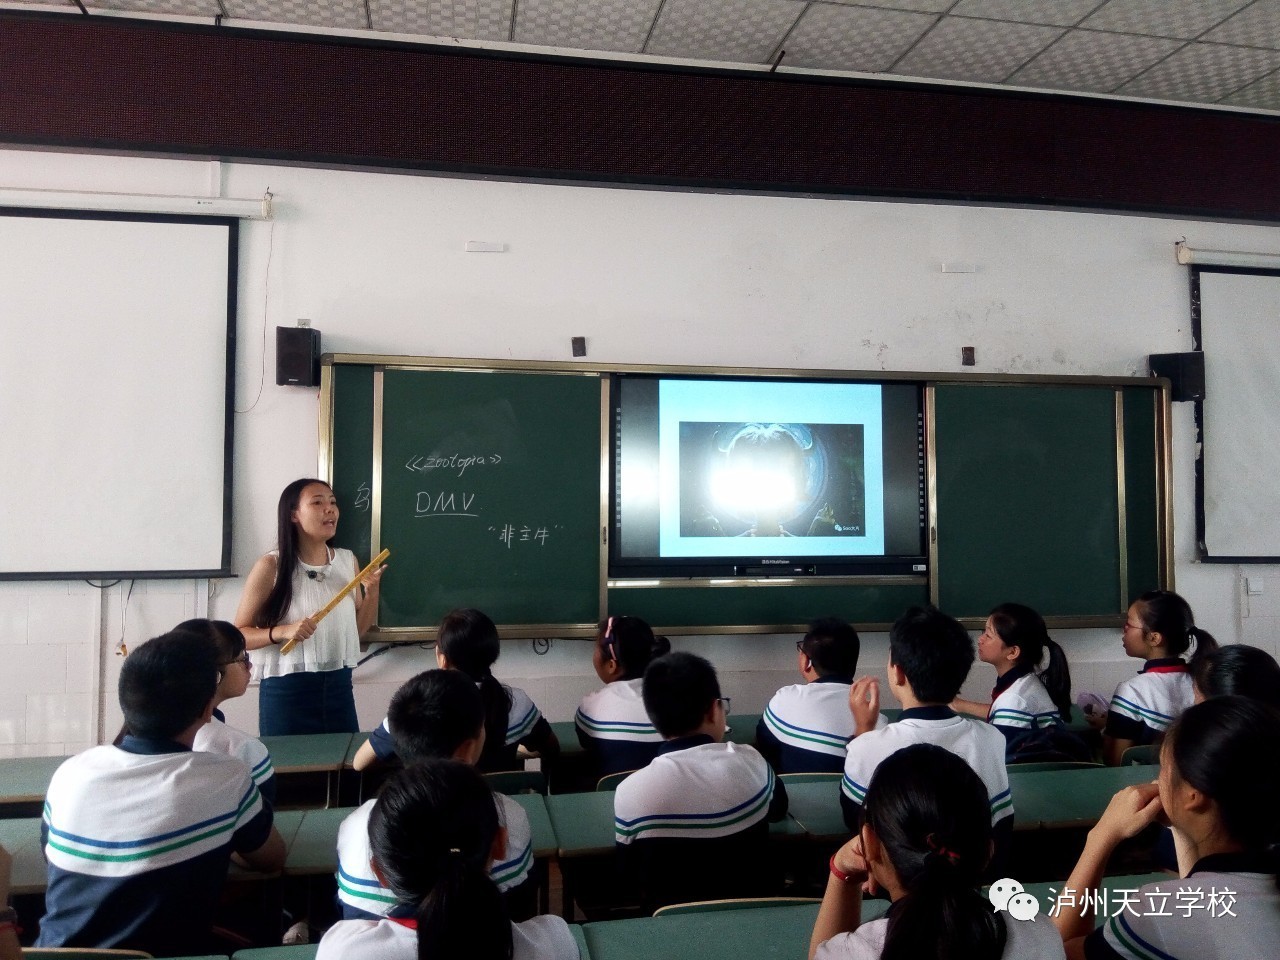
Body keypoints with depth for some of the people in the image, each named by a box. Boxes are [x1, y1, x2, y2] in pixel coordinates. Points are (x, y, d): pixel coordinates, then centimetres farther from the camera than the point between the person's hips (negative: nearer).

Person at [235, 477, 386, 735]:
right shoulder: (271, 566, -9)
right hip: (287, 690, -4)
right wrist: (282, 632, -22)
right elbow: (239, 633, -5)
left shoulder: (348, 560, 5)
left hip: (338, 686, 4)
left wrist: (372, 592, -4)